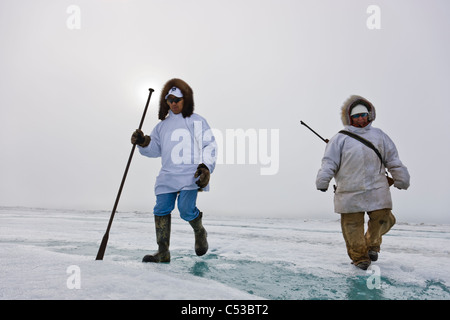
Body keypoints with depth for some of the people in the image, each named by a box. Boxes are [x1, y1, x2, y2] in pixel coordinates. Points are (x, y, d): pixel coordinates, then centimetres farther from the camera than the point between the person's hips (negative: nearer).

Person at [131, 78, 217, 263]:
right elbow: (155, 149, 19)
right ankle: (163, 253, 7)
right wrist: (143, 142, -1)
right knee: (161, 210, -4)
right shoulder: (163, 125, 20)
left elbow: (209, 146, 5)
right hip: (167, 176, 5)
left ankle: (199, 233, 19)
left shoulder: (197, 121, 8)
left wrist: (206, 167, -7)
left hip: (190, 175, -4)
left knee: (186, 210, -15)